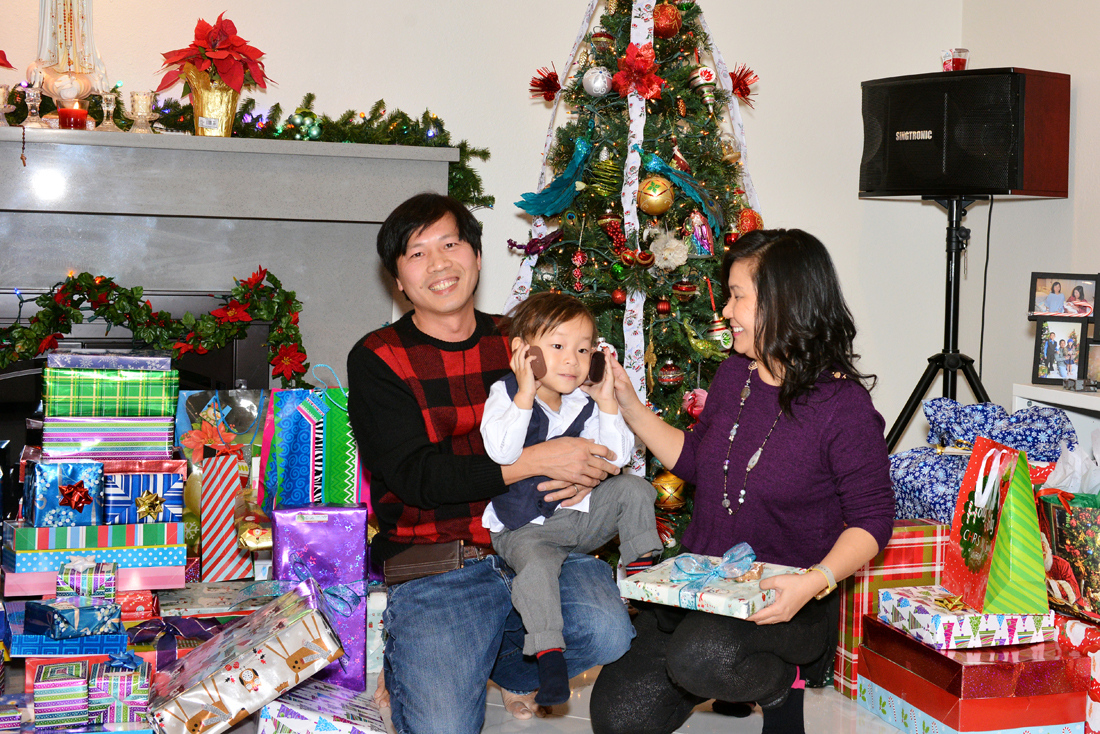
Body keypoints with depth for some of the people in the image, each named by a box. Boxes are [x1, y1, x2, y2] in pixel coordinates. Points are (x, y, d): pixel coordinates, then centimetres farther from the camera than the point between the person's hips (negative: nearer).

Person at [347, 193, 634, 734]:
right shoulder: (376, 360, 0)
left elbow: (581, 425, 20)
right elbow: (416, 477, -12)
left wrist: (585, 472, -6)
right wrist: (536, 460, -19)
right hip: (434, 563, -3)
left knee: (606, 632, -25)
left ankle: (506, 667, 8)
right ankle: (406, 667, 17)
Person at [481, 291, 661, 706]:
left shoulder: (584, 404, 4)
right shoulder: (507, 396, -9)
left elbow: (617, 458, -3)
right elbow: (501, 452, -27)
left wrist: (608, 403, -11)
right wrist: (525, 395, -31)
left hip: (581, 515, 5)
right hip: (526, 527, -5)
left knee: (633, 489, -6)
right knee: (536, 565, -34)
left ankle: (641, 568, 2)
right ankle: (548, 651, -31)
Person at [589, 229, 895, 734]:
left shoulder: (844, 407, -14)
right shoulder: (734, 375, 6)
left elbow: (872, 519, -11)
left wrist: (815, 581, -28)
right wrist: (629, 406, 13)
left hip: (785, 599, -6)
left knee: (697, 655, -37)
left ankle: (780, 679, -2)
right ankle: (730, 674, 17)